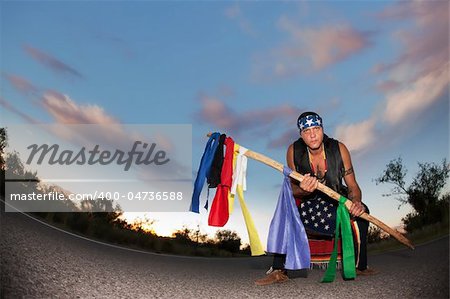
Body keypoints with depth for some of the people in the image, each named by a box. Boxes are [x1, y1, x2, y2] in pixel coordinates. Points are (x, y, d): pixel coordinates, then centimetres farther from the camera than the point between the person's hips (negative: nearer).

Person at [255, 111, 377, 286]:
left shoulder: (339, 149, -20)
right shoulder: (294, 151, -19)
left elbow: (352, 186, -16)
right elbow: (292, 189, -15)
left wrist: (356, 202, -40)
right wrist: (302, 190, -40)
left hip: (335, 198, 0)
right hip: (306, 200, 0)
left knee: (361, 210, -24)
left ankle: (360, 266, -9)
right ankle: (279, 270, -27)